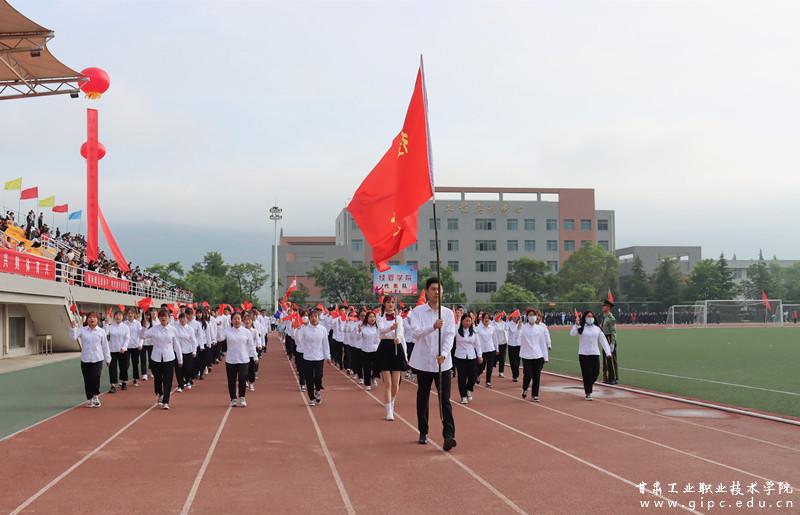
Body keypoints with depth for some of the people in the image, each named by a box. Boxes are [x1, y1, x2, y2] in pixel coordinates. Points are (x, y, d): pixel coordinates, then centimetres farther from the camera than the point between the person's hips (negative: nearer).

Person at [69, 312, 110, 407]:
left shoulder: (101, 332, 2)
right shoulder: (82, 330, 2)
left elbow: (105, 345, 7)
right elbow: (73, 337, -9)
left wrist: (108, 358, 10)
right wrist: (73, 328, -23)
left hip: (97, 359, -1)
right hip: (85, 359, 1)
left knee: (96, 378, -9)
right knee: (87, 380, 6)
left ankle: (96, 397, 12)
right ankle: (89, 399, 19)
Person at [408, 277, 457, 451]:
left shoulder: (448, 313, 3)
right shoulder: (418, 311, -1)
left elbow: (450, 335, -5)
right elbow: (415, 332, -14)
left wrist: (443, 354, -21)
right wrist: (433, 327, -31)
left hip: (443, 362, 0)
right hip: (423, 362, 0)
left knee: (445, 400, -7)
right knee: (423, 399, 11)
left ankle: (449, 436, -12)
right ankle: (423, 432, 24)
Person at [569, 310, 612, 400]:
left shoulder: (597, 328, 11)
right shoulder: (580, 328, 0)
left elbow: (603, 340, 9)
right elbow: (572, 334, -17)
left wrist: (608, 351, 0)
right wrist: (576, 325, -31)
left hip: (595, 353, 4)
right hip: (584, 354, -4)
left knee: (596, 372, 3)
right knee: (587, 374, -4)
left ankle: (589, 384, 33)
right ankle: (588, 393, 5)